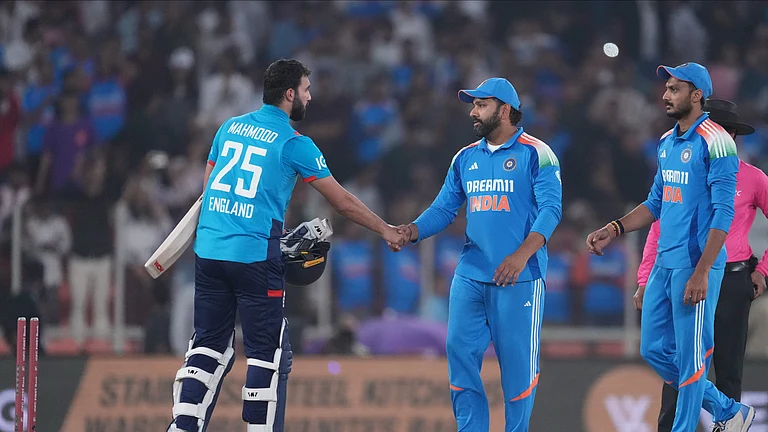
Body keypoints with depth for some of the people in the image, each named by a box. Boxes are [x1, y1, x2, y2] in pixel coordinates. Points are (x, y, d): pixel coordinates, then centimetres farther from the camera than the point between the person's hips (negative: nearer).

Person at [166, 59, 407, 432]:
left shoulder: (229, 128, 13)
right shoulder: (294, 144, -3)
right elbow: (342, 202, 3)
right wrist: (385, 230, 16)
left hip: (208, 251, 6)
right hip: (255, 258, -6)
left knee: (208, 346, 12)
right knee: (268, 354, 2)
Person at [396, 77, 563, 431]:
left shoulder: (536, 154, -4)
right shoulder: (465, 158, 14)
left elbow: (550, 209, -13)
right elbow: (444, 209, 13)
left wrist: (523, 254, -27)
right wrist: (411, 231, -8)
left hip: (519, 278, -6)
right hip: (470, 276, 6)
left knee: (517, 360, -2)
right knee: (460, 351, 1)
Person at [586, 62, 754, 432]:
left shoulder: (714, 141, -13)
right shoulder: (667, 143, 13)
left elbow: (723, 212, -17)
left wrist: (701, 272, -22)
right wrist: (614, 230, 8)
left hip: (695, 265, -9)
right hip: (664, 263, 9)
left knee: (690, 357, -2)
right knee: (654, 350, 13)